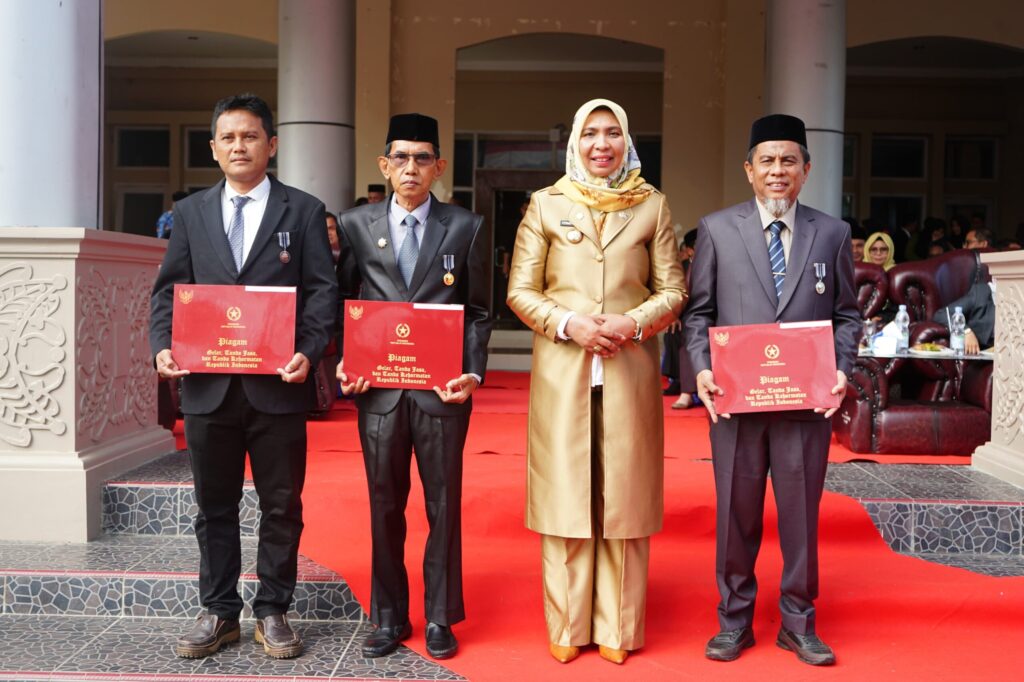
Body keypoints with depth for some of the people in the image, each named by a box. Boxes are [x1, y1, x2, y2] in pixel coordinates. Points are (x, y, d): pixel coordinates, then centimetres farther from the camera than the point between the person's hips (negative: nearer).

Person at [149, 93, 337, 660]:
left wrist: (309, 352, -16)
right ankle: (219, 612, 25)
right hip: (207, 385, 2)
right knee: (214, 506, 12)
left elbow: (322, 291, -2)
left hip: (278, 385, -2)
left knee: (282, 506, 7)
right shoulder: (190, 212, 12)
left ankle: (272, 612, 22)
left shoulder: (303, 210, 4)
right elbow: (169, 289, 8)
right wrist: (163, 346, -9)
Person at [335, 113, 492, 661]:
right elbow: (344, 305, 9)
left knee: (443, 505, 8)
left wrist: (473, 374, -9)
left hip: (441, 389, -1)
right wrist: (344, 365, -5)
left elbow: (478, 312, 4)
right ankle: (389, 618, 25)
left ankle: (440, 619, 22)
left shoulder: (466, 227, 3)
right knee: (384, 506, 10)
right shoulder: (356, 225, 6)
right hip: (378, 389, 1)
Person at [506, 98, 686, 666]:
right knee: (563, 491, 2)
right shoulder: (546, 204, 8)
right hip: (561, 370, 0)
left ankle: (617, 628, 15)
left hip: (630, 371, 1)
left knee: (623, 494, 3)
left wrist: (634, 323, -11)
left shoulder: (652, 206, 9)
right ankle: (567, 626, 15)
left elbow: (672, 291, 7)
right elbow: (520, 290, 4)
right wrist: (568, 323, -11)